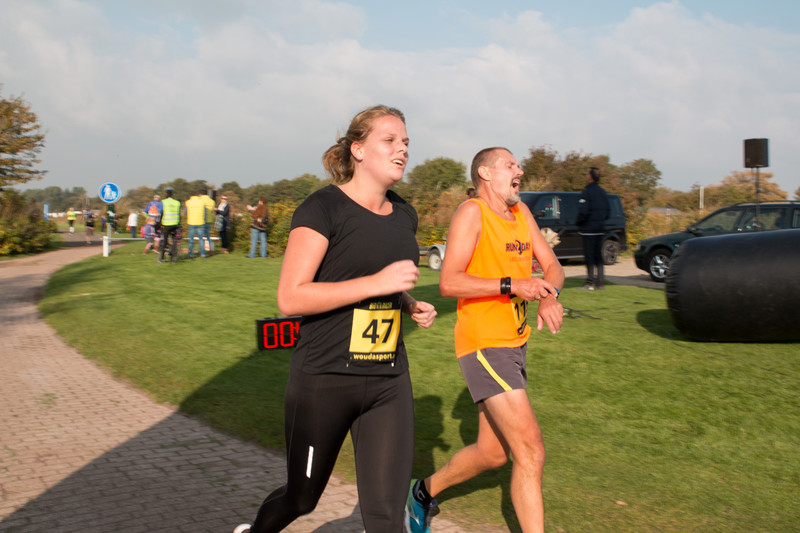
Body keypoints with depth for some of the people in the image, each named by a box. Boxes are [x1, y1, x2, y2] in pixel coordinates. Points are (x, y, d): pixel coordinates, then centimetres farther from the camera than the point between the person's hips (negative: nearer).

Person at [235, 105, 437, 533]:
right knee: (302, 496, 15)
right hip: (324, 380, -5)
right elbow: (290, 297, -20)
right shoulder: (324, 208, -12)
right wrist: (377, 282, -24)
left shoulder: (404, 216, 9)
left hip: (389, 382, 5)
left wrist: (411, 305, 4)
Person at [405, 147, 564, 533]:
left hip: (515, 345, 9)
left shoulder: (520, 211, 12)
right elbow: (448, 283, -19)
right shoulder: (472, 212, -11)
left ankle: (425, 492, 38)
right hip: (483, 345, -9)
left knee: (493, 452, 17)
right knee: (530, 451, -12)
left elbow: (551, 265, 11)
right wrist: (512, 285, -26)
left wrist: (550, 298, -11)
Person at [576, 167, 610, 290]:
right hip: (600, 229, 7)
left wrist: (579, 224, -6)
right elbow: (607, 211, 16)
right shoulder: (603, 192, 11)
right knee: (598, 256, 12)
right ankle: (599, 282, 13)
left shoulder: (586, 192, -14)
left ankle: (590, 282, -4)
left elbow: (583, 212, -20)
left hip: (589, 229, -7)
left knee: (589, 256, -4)